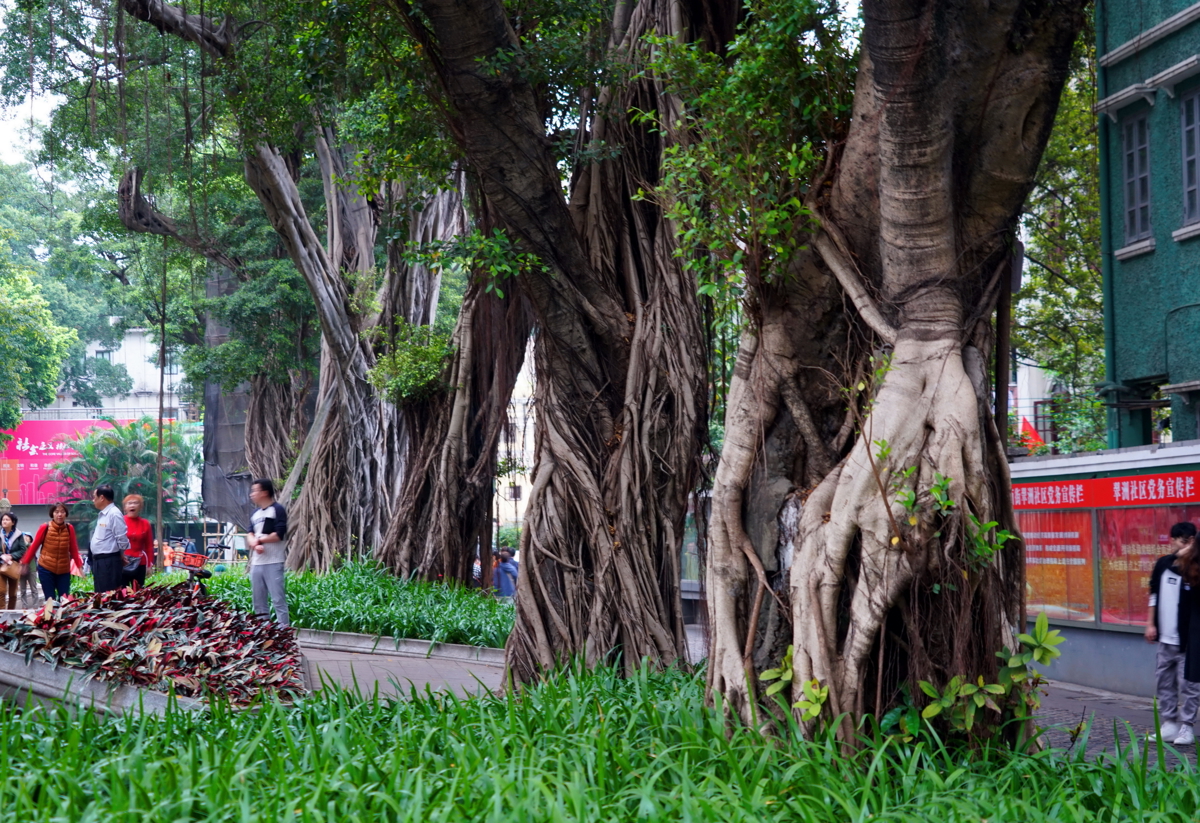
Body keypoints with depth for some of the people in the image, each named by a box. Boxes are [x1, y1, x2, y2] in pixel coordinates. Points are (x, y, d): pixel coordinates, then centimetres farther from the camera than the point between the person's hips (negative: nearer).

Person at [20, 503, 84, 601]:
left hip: (64, 570, 2)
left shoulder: (69, 528, -1)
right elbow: (34, 546, 1)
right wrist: (25, 562, 5)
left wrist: (79, 566, 4)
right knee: (50, 599, 0)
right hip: (46, 569, -2)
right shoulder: (45, 527, -7)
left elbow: (73, 549, 6)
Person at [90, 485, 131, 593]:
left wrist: (121, 556, -4)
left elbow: (122, 539, -17)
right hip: (99, 561, 10)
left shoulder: (114, 514, -15)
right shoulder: (102, 514, 15)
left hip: (109, 562, -10)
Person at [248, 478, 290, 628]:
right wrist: (255, 544, -12)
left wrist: (260, 540, -3)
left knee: (278, 599, -11)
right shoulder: (255, 513, 19)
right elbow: (249, 535, 11)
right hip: (256, 562, 8)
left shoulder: (277, 509, -6)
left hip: (273, 562, -8)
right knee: (258, 600, 11)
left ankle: (284, 629, -12)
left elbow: (279, 534, -15)